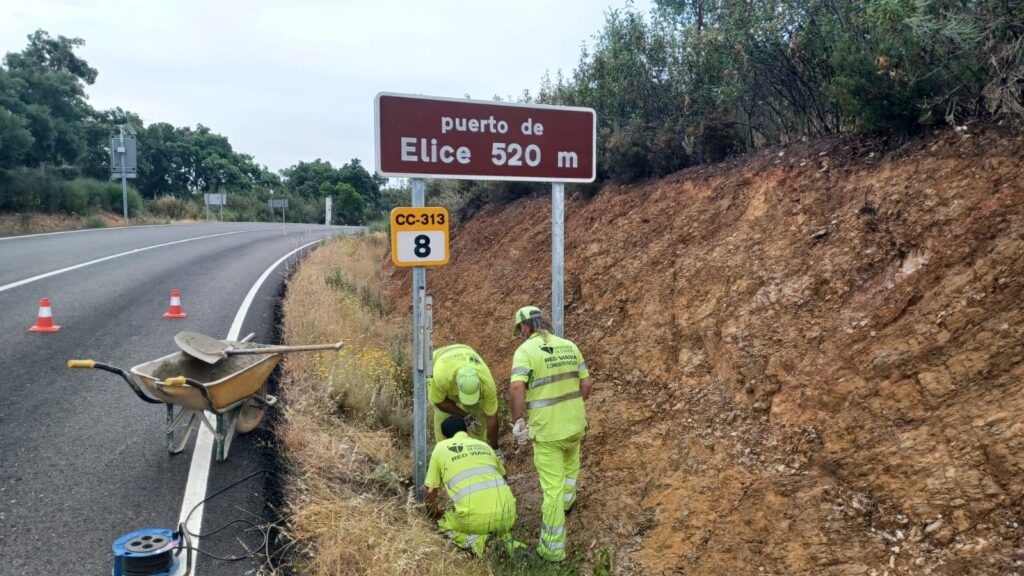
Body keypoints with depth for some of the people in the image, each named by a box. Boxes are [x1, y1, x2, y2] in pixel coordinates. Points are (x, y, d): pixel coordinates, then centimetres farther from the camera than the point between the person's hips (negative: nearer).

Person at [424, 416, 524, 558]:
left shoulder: (441, 447, 15)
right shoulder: (484, 445, 25)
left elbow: (431, 492, 19)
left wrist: (437, 510, 41)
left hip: (476, 520, -3)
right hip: (507, 514, 4)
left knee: (445, 523, 26)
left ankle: (475, 542, -2)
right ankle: (506, 540, 8)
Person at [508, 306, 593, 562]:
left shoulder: (525, 350, -15)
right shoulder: (569, 346, 3)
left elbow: (516, 388, -28)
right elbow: (587, 383, 7)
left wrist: (517, 422, -15)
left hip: (546, 430, -5)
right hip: (575, 423, 6)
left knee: (552, 487, 4)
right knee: (570, 462, 34)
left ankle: (553, 547, 16)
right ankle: (566, 502, 60)